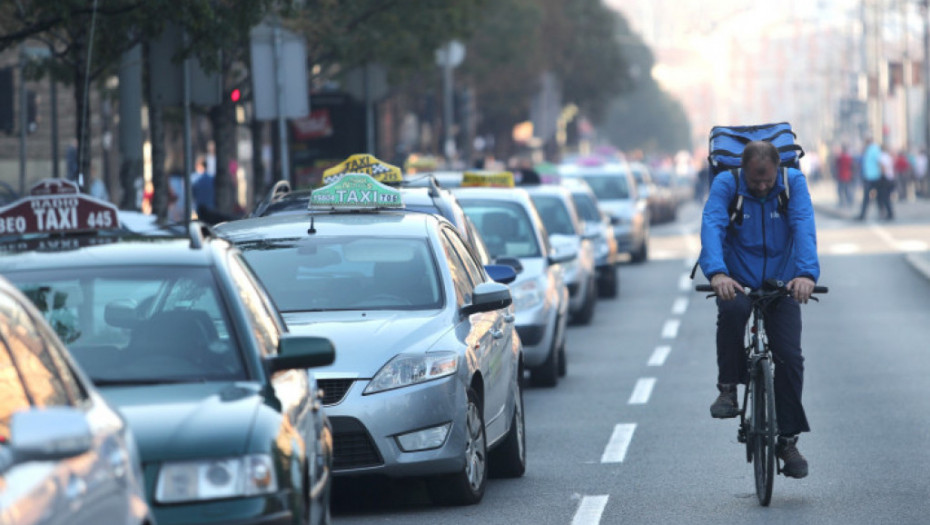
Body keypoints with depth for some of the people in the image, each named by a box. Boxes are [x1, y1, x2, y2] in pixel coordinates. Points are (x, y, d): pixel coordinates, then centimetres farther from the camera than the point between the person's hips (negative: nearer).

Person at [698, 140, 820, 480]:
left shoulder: (794, 182, -10)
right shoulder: (725, 185, -12)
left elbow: (804, 228, -23)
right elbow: (711, 226, -26)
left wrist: (807, 273, -40)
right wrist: (716, 272, -45)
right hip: (737, 281, -1)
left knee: (790, 358, -11)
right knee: (732, 308, -36)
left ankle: (788, 439, 3)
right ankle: (728, 388, -19)